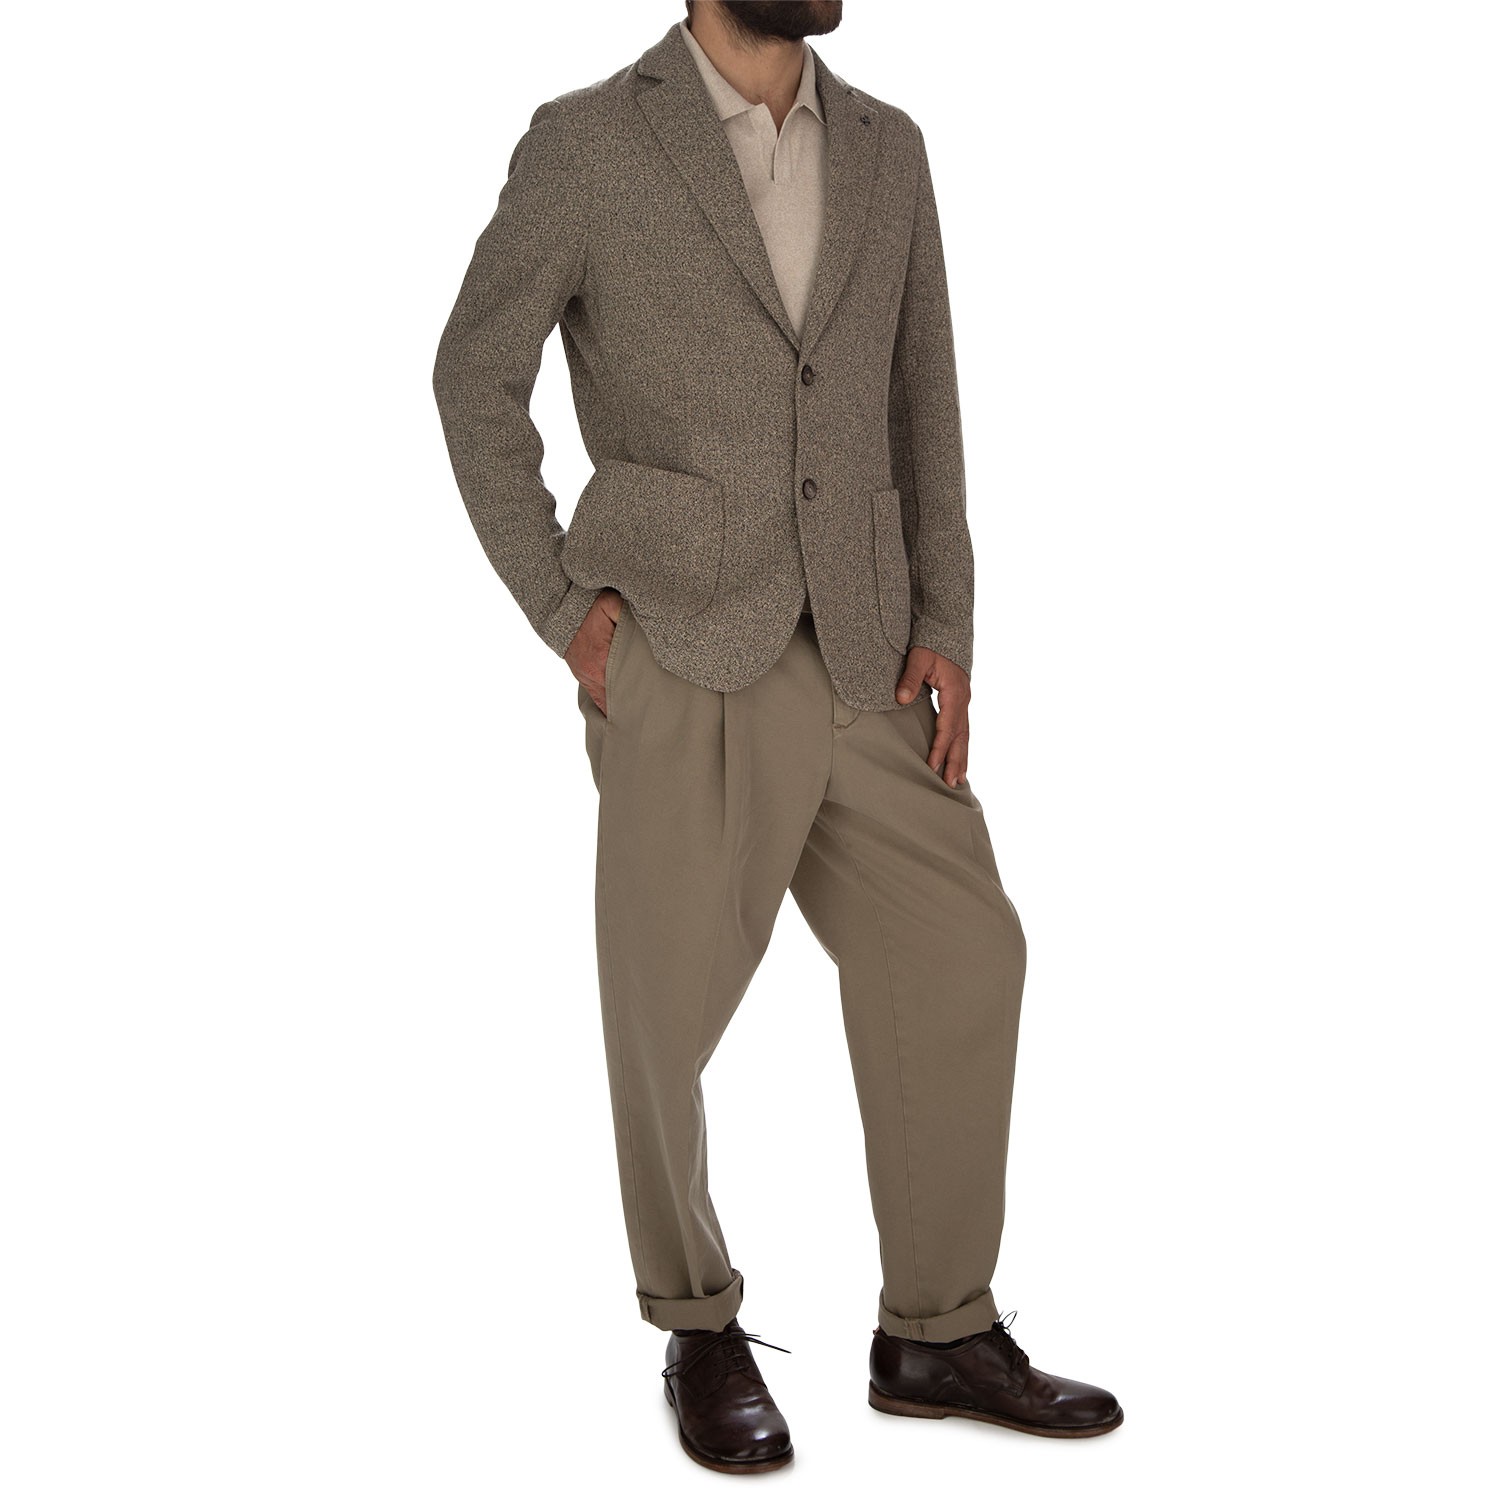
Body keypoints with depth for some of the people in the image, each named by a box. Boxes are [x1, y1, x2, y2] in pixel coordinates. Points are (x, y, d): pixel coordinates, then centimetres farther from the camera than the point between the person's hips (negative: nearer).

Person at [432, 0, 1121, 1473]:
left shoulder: (885, 147, 10)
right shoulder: (585, 144, -3)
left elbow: (922, 403, 12)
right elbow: (476, 377, 2)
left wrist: (945, 628, 3)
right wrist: (558, 604, -5)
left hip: (857, 654, 5)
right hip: (685, 655, -4)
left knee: (959, 957, 3)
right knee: (671, 1000, 2)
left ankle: (938, 1332, 19)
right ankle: (701, 1332, 25)